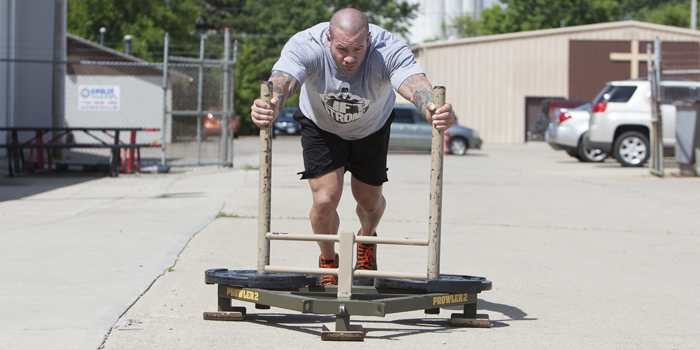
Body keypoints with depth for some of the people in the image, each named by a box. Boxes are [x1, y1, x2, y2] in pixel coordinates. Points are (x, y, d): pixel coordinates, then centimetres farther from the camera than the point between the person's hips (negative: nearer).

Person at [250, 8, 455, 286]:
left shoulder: (389, 50, -37)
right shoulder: (305, 46, -37)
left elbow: (414, 84, -54)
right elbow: (282, 80, -54)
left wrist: (433, 109, -77)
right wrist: (271, 106, -78)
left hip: (372, 127, 1)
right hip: (321, 125, -1)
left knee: (370, 200, 10)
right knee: (325, 199, -14)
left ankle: (366, 240, 48)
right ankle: (328, 261, 18)